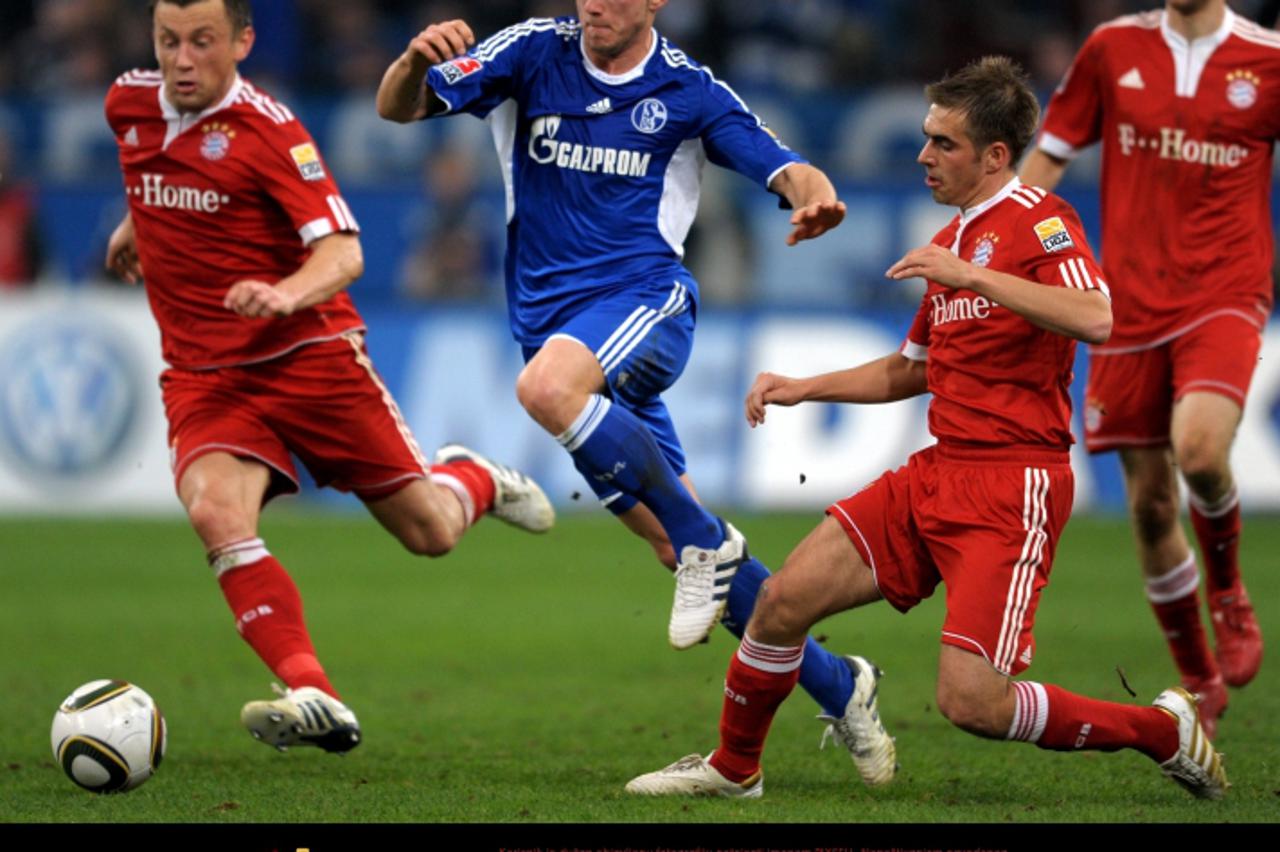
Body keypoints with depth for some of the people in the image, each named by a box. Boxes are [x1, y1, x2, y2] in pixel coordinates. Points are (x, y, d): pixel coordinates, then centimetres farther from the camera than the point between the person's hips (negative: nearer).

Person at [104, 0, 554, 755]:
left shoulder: (268, 128, -15)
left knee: (431, 532, 1)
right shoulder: (130, 105, 2)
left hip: (308, 354, -3)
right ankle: (314, 698, -35)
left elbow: (342, 252, -23)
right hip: (204, 374, 3)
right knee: (215, 510, -29)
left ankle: (473, 480, 40)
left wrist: (286, 294, -42)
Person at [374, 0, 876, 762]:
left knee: (548, 385, -38)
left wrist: (814, 196, -25)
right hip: (551, 312, 3)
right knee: (684, 551, 1)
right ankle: (836, 686, 13)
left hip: (644, 301, -3)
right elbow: (398, 107, -4)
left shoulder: (687, 91, 0)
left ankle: (706, 541, -23)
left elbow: (781, 166, -1)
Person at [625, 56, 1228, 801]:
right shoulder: (955, 239, 19)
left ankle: (1166, 731, 3)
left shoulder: (1040, 221, -9)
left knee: (972, 702, -17)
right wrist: (803, 388, 22)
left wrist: (972, 277, -28)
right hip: (937, 477, 8)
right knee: (785, 599, 0)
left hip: (1013, 487, -8)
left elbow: (1097, 319, -29)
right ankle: (733, 768, 21)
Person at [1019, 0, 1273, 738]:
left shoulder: (1265, 60, 0)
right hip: (1133, 305, 3)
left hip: (1225, 296, -2)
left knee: (1200, 449, -28)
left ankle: (1229, 594, 3)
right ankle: (1200, 686, 19)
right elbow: (1048, 157, 12)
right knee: (1149, 503, 2)